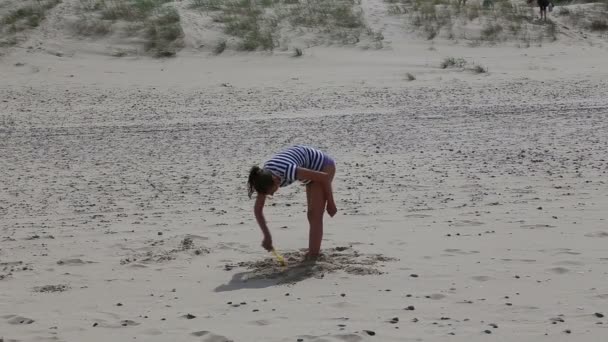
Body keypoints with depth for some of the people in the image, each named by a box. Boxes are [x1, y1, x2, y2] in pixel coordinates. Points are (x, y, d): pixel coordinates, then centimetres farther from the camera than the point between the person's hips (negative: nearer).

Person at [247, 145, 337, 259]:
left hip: (323, 166, -7)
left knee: (315, 215, -12)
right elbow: (257, 209, -8)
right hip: (313, 168, 7)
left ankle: (312, 256, -10)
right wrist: (267, 236, -13)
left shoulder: (288, 171, -39)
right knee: (312, 215, 15)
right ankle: (313, 253, 27)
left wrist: (330, 203, -15)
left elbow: (324, 177, -28)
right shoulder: (264, 177, -19)